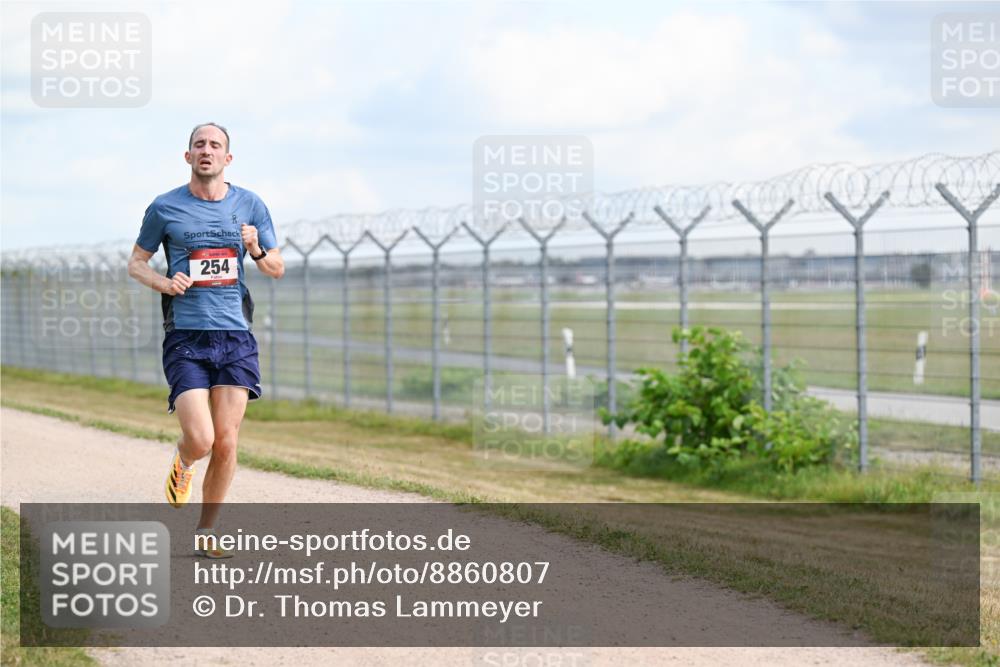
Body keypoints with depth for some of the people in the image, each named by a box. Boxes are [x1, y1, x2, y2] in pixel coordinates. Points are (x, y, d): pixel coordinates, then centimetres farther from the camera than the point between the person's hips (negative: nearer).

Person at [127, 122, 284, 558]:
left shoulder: (250, 206, 7)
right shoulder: (164, 208, 2)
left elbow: (277, 269, 14)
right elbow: (136, 262, 13)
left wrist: (257, 251, -8)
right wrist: (164, 283, -8)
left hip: (236, 336, 2)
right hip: (185, 337, -2)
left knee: (226, 443, 0)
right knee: (200, 440, -14)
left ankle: (206, 531, 17)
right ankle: (181, 465, 23)